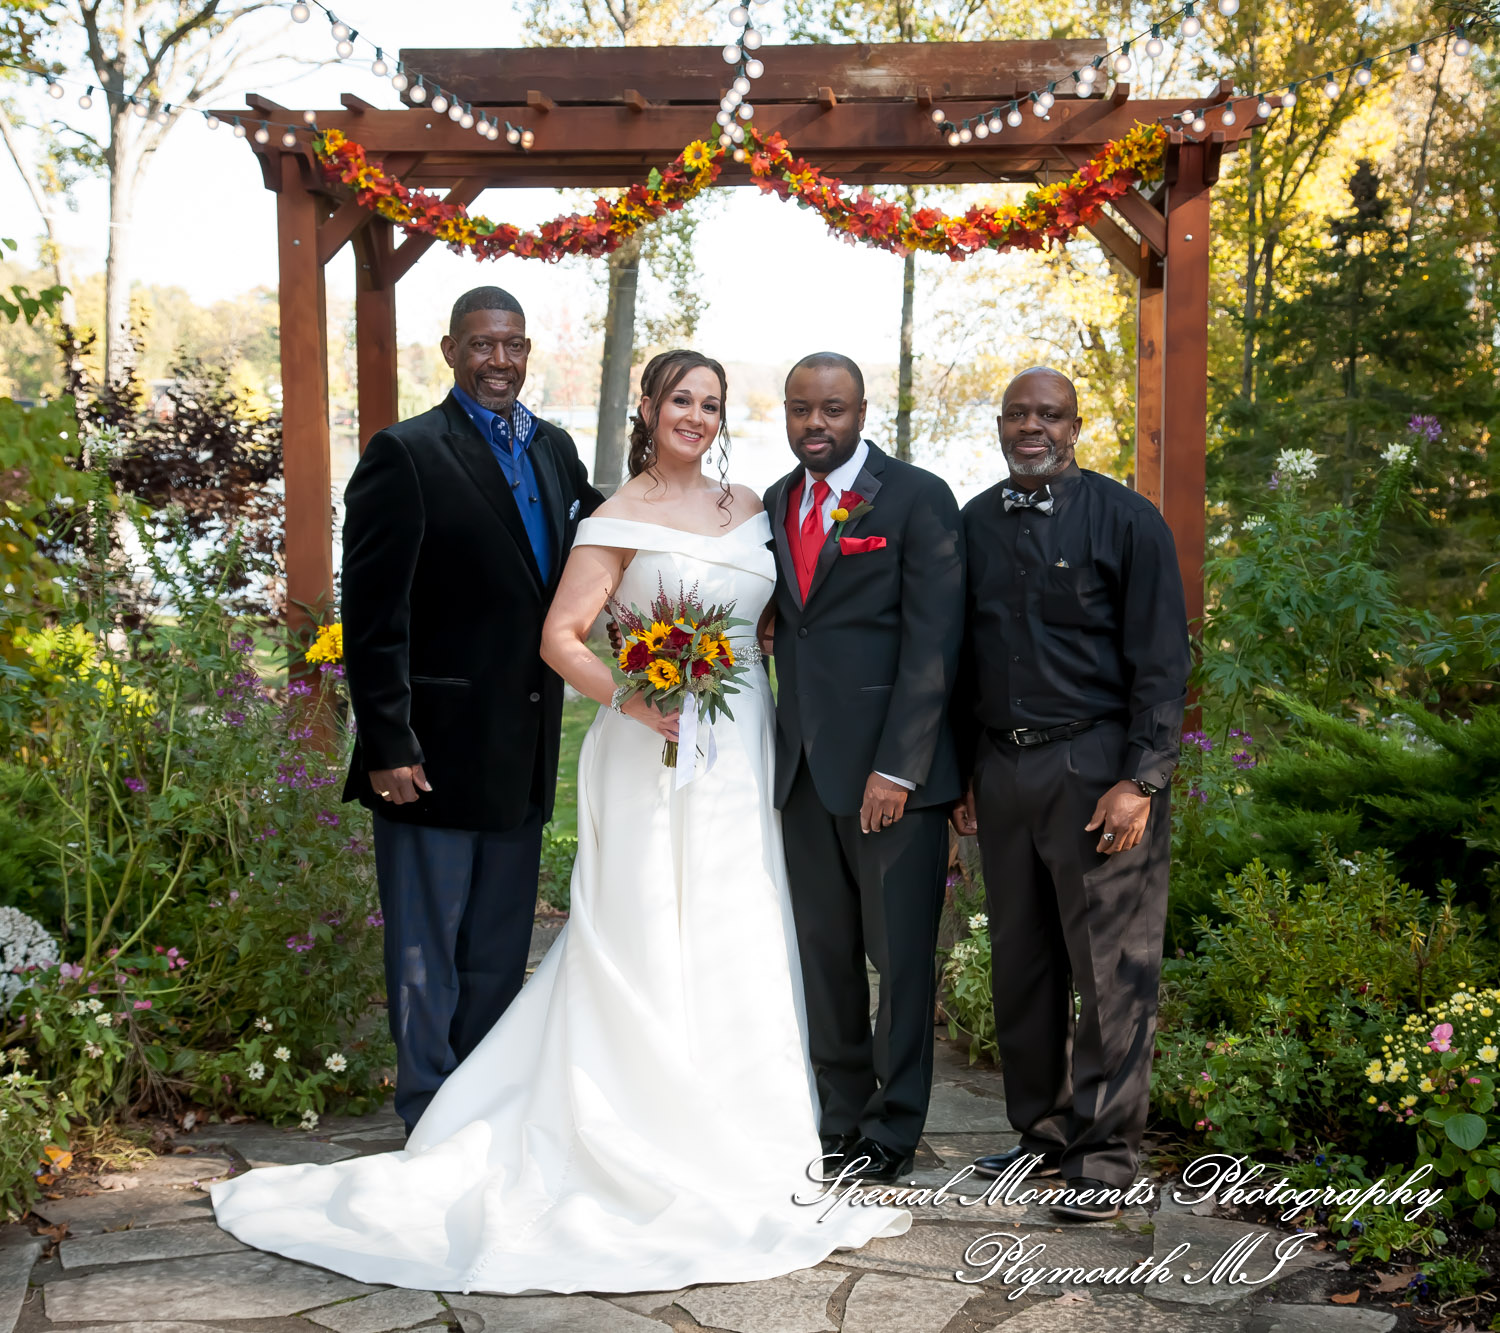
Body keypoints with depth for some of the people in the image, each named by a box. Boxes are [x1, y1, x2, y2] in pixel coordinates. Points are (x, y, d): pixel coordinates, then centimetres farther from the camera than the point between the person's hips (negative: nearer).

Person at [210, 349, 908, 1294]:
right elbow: (561, 636, -8)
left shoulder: (749, 508, 13)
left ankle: (737, 1133, 20)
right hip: (656, 752, -5)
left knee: (740, 944, 7)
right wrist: (629, 700, -22)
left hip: (744, 754, 5)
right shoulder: (619, 521, -3)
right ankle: (643, 1139, 6)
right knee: (647, 941, -3)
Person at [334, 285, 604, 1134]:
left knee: (501, 957, 17)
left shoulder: (555, 451, 11)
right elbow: (373, 613, -13)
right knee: (427, 957, 6)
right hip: (437, 751, -6)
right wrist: (387, 745, -17)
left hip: (524, 756, 7)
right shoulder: (407, 454, -9)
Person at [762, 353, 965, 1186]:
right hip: (804, 767, 5)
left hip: (891, 769, -5)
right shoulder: (773, 505, 13)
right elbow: (778, 629, 14)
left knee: (901, 954, 2)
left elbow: (933, 641, -10)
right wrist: (772, 753, 2)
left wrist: (898, 767, -16)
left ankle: (892, 1132, 15)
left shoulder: (918, 498, -4)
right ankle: (840, 1119, 23)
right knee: (824, 954, 11)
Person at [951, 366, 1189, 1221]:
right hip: (1002, 769, 5)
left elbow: (1161, 661, -5)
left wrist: (1141, 780, -12)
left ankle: (1105, 1155, 9)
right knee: (1021, 964, 11)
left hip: (1098, 768, -4)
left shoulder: (1126, 520, -2)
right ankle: (1043, 1134, 24)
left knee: (1112, 966, -2)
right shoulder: (974, 524, 11)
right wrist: (961, 772, 11)